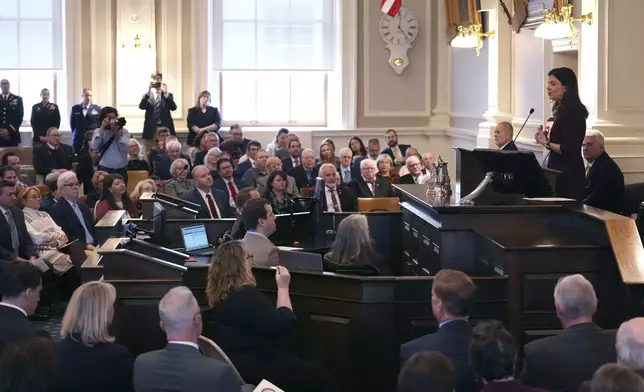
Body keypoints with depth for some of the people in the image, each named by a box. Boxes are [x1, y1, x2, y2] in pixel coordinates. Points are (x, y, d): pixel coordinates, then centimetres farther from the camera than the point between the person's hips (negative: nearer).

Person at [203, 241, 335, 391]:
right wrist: (283, 287, -13)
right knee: (321, 378, -1)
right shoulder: (246, 295, -24)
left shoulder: (217, 294, 5)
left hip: (235, 362, 10)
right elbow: (285, 324, -21)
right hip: (254, 367, -10)